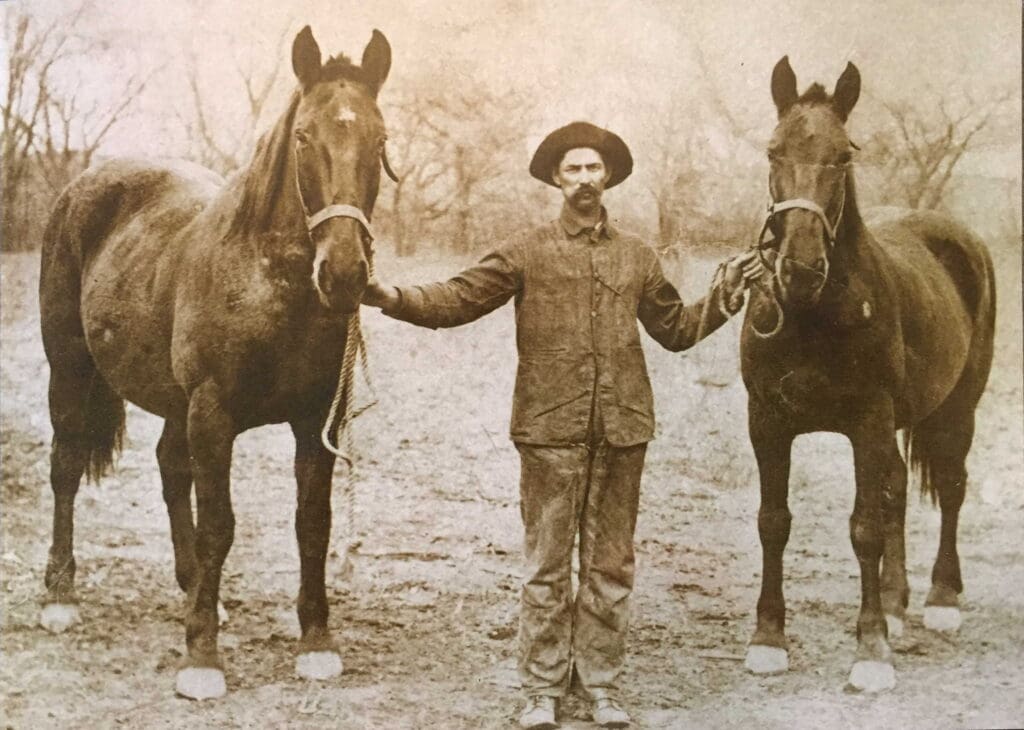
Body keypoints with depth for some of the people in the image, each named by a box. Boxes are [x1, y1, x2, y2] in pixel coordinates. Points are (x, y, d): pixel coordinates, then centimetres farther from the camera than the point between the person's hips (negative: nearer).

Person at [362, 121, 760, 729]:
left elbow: (676, 330, 21)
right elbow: (459, 300, -4)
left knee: (611, 565, 9)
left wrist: (725, 297, 9)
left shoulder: (637, 257, 12)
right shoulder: (529, 252, 3)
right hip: (550, 428, -3)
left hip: (621, 428, 3)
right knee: (547, 565, 3)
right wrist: (394, 298, -18)